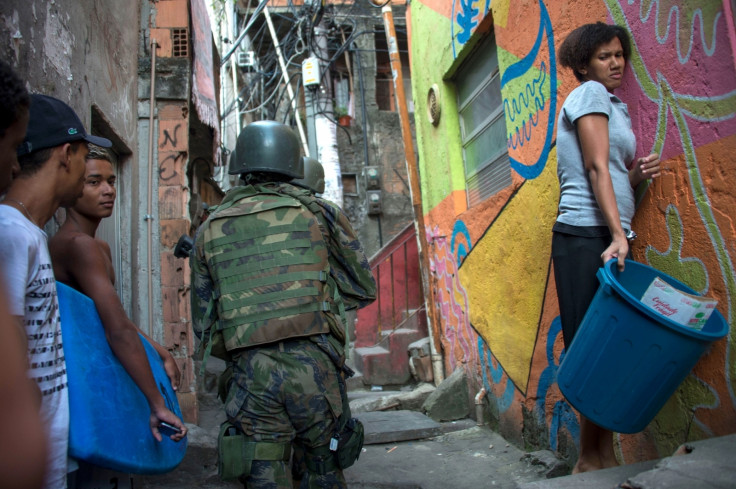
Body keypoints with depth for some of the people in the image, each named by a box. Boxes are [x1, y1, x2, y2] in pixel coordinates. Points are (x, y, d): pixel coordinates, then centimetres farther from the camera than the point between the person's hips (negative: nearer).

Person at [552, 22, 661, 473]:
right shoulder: (589, 93, 1)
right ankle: (592, 460, 0)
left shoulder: (613, 105, 28)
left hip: (607, 236, 9)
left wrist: (637, 174, 6)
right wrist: (618, 235, -20)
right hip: (588, 235, -9)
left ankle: (603, 458, 11)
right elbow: (597, 168, -12)